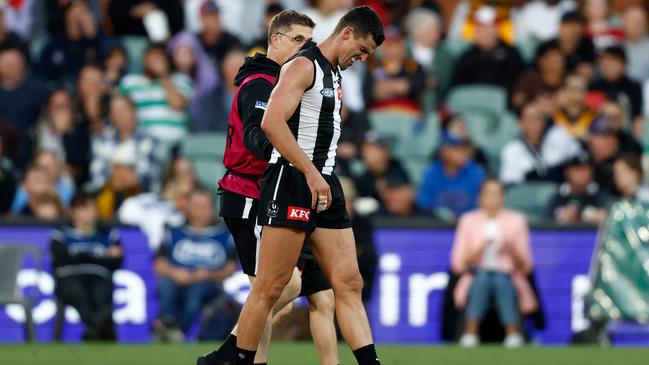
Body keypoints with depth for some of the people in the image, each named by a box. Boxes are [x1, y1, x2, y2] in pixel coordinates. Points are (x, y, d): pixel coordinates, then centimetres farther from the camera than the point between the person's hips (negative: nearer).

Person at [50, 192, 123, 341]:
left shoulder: (109, 235, 21)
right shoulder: (62, 236, 17)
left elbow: (115, 263, 7)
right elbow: (61, 261, -1)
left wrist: (82, 257, 2)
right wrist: (102, 258, 4)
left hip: (99, 278, 1)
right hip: (70, 279, -1)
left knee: (101, 292, -35)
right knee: (77, 290, -37)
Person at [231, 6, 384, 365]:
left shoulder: (334, 74, 19)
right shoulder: (303, 65, -9)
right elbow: (272, 122, -22)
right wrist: (311, 173, -26)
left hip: (324, 186, 9)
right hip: (292, 183, -9)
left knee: (349, 284, 2)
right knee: (269, 288, -7)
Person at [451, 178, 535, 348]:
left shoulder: (516, 221, 8)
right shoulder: (468, 221, 8)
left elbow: (525, 267, 6)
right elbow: (458, 264, 2)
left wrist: (512, 250, -14)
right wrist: (479, 250, -14)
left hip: (507, 278, 0)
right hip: (477, 281, 0)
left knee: (502, 280, -35)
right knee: (482, 276, -34)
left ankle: (513, 335, -39)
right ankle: (470, 336, -38)